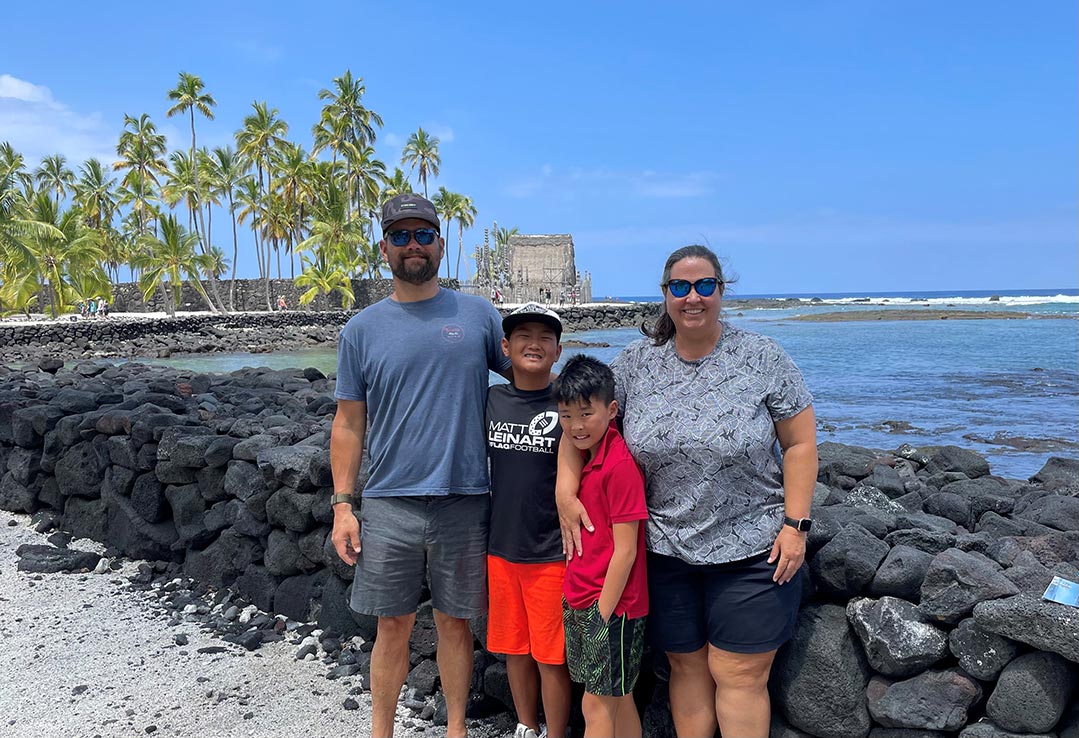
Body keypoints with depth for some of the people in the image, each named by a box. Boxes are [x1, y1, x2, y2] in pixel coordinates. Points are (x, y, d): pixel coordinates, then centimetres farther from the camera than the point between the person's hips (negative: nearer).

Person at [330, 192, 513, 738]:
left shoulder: (479, 314, 4)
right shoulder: (361, 330, 5)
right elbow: (348, 424, 6)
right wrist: (342, 505, 0)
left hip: (465, 502, 0)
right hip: (389, 505, 0)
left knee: (455, 623, 13)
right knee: (393, 628, 8)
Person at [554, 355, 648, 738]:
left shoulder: (620, 464, -21)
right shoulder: (586, 454, 7)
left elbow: (625, 550, -19)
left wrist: (602, 615, -16)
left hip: (611, 603, -8)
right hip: (581, 598, 8)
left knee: (596, 705, 2)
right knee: (618, 700, 18)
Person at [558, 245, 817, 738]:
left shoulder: (763, 358, -5)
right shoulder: (637, 362, 1)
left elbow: (800, 444, -3)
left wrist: (795, 524, -9)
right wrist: (566, 490, -5)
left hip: (752, 550, -2)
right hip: (666, 550, 3)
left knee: (740, 676, 3)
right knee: (686, 667, 14)